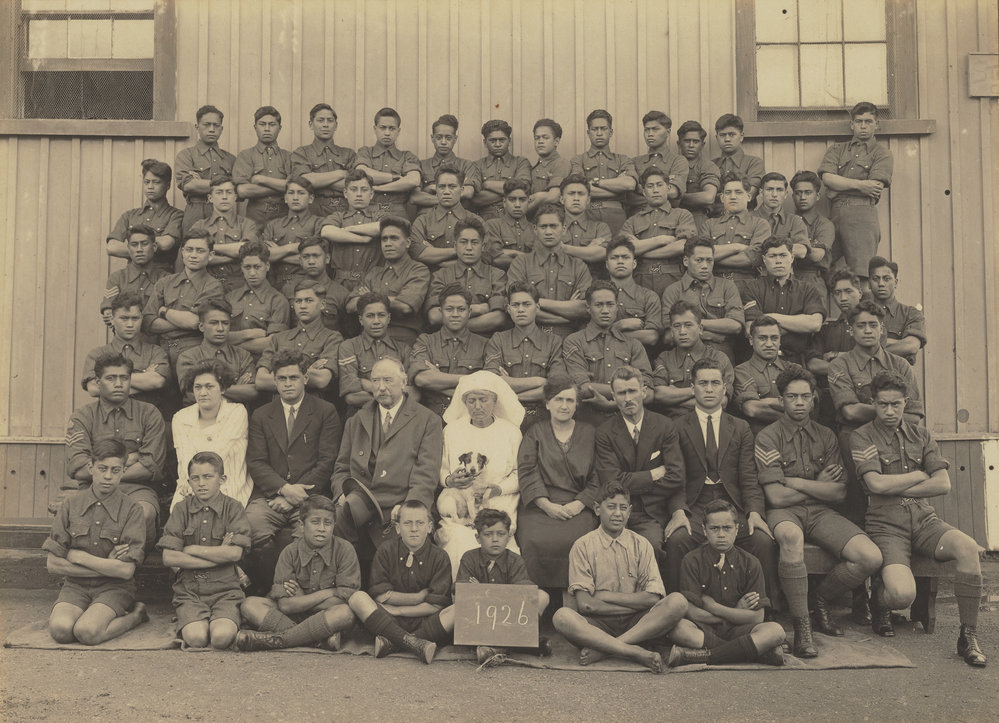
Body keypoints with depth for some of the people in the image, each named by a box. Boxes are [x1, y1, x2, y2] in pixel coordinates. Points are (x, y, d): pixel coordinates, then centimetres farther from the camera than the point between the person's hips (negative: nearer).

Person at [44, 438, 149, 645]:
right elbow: (53, 564, -3)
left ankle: (135, 614, -1)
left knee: (87, 631, -29)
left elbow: (126, 570, -13)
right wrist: (106, 566, -9)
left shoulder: (131, 509, -6)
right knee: (60, 629, -28)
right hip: (76, 586, 2)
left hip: (114, 588, -2)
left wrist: (78, 556, -8)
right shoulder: (71, 505, 2)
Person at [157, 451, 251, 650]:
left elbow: (234, 553, -10)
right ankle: (188, 620, 7)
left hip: (224, 589, -1)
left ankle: (224, 620, 6)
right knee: (196, 638, -26)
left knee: (222, 637, -27)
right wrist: (218, 555, -8)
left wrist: (191, 549, -5)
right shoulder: (181, 510, 6)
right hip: (189, 590, 1)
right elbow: (169, 558, -5)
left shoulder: (233, 508, 2)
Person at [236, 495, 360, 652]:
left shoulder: (344, 550, -7)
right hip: (293, 617, 2)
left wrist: (301, 601, -10)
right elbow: (285, 605, -11)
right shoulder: (290, 552, -3)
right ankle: (321, 638, -32)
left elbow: (346, 599, -13)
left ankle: (273, 640, -29)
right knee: (250, 605, -18)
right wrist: (328, 593, -12)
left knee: (346, 613, -35)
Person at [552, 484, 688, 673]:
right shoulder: (583, 546, 2)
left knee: (677, 602, -23)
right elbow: (584, 604, -8)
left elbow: (652, 599, -3)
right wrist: (636, 605, -9)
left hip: (636, 626, 2)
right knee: (562, 616, -32)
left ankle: (601, 649, -27)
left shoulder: (641, 545, 9)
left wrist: (605, 596, -9)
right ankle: (637, 653, -34)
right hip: (598, 625, -2)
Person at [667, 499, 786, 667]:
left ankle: (702, 656, -31)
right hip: (704, 630, -1)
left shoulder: (749, 563, 4)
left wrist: (714, 608, -8)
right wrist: (737, 612, -4)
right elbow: (692, 613, -9)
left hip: (737, 630, 2)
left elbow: (757, 617, -3)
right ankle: (758, 650, -30)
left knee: (775, 630, -27)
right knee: (678, 628, -35)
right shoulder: (692, 560, 0)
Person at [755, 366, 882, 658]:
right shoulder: (768, 437, 0)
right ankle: (801, 625, -29)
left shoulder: (826, 436, 13)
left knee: (871, 558, -20)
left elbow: (839, 493, 3)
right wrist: (819, 484, 1)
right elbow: (776, 497, -9)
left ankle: (822, 600, 9)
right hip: (784, 513, -4)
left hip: (821, 513, 5)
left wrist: (796, 482, -6)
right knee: (791, 536, -42)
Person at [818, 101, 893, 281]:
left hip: (863, 213, -3)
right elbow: (827, 178, 4)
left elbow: (875, 188, -2)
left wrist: (841, 185, 3)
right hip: (836, 213, 3)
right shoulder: (836, 149, 23)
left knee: (862, 276, -12)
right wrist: (860, 185, -4)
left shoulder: (881, 152, 14)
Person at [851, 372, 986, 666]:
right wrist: (919, 475, 1)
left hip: (923, 519, 4)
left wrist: (895, 488, -5)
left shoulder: (921, 436, 15)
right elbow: (876, 484, -12)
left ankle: (969, 637, -16)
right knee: (903, 595, -28)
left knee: (967, 547, -29)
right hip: (886, 524, -4)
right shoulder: (862, 438, 2)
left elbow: (943, 484, 3)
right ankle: (879, 600, 13)